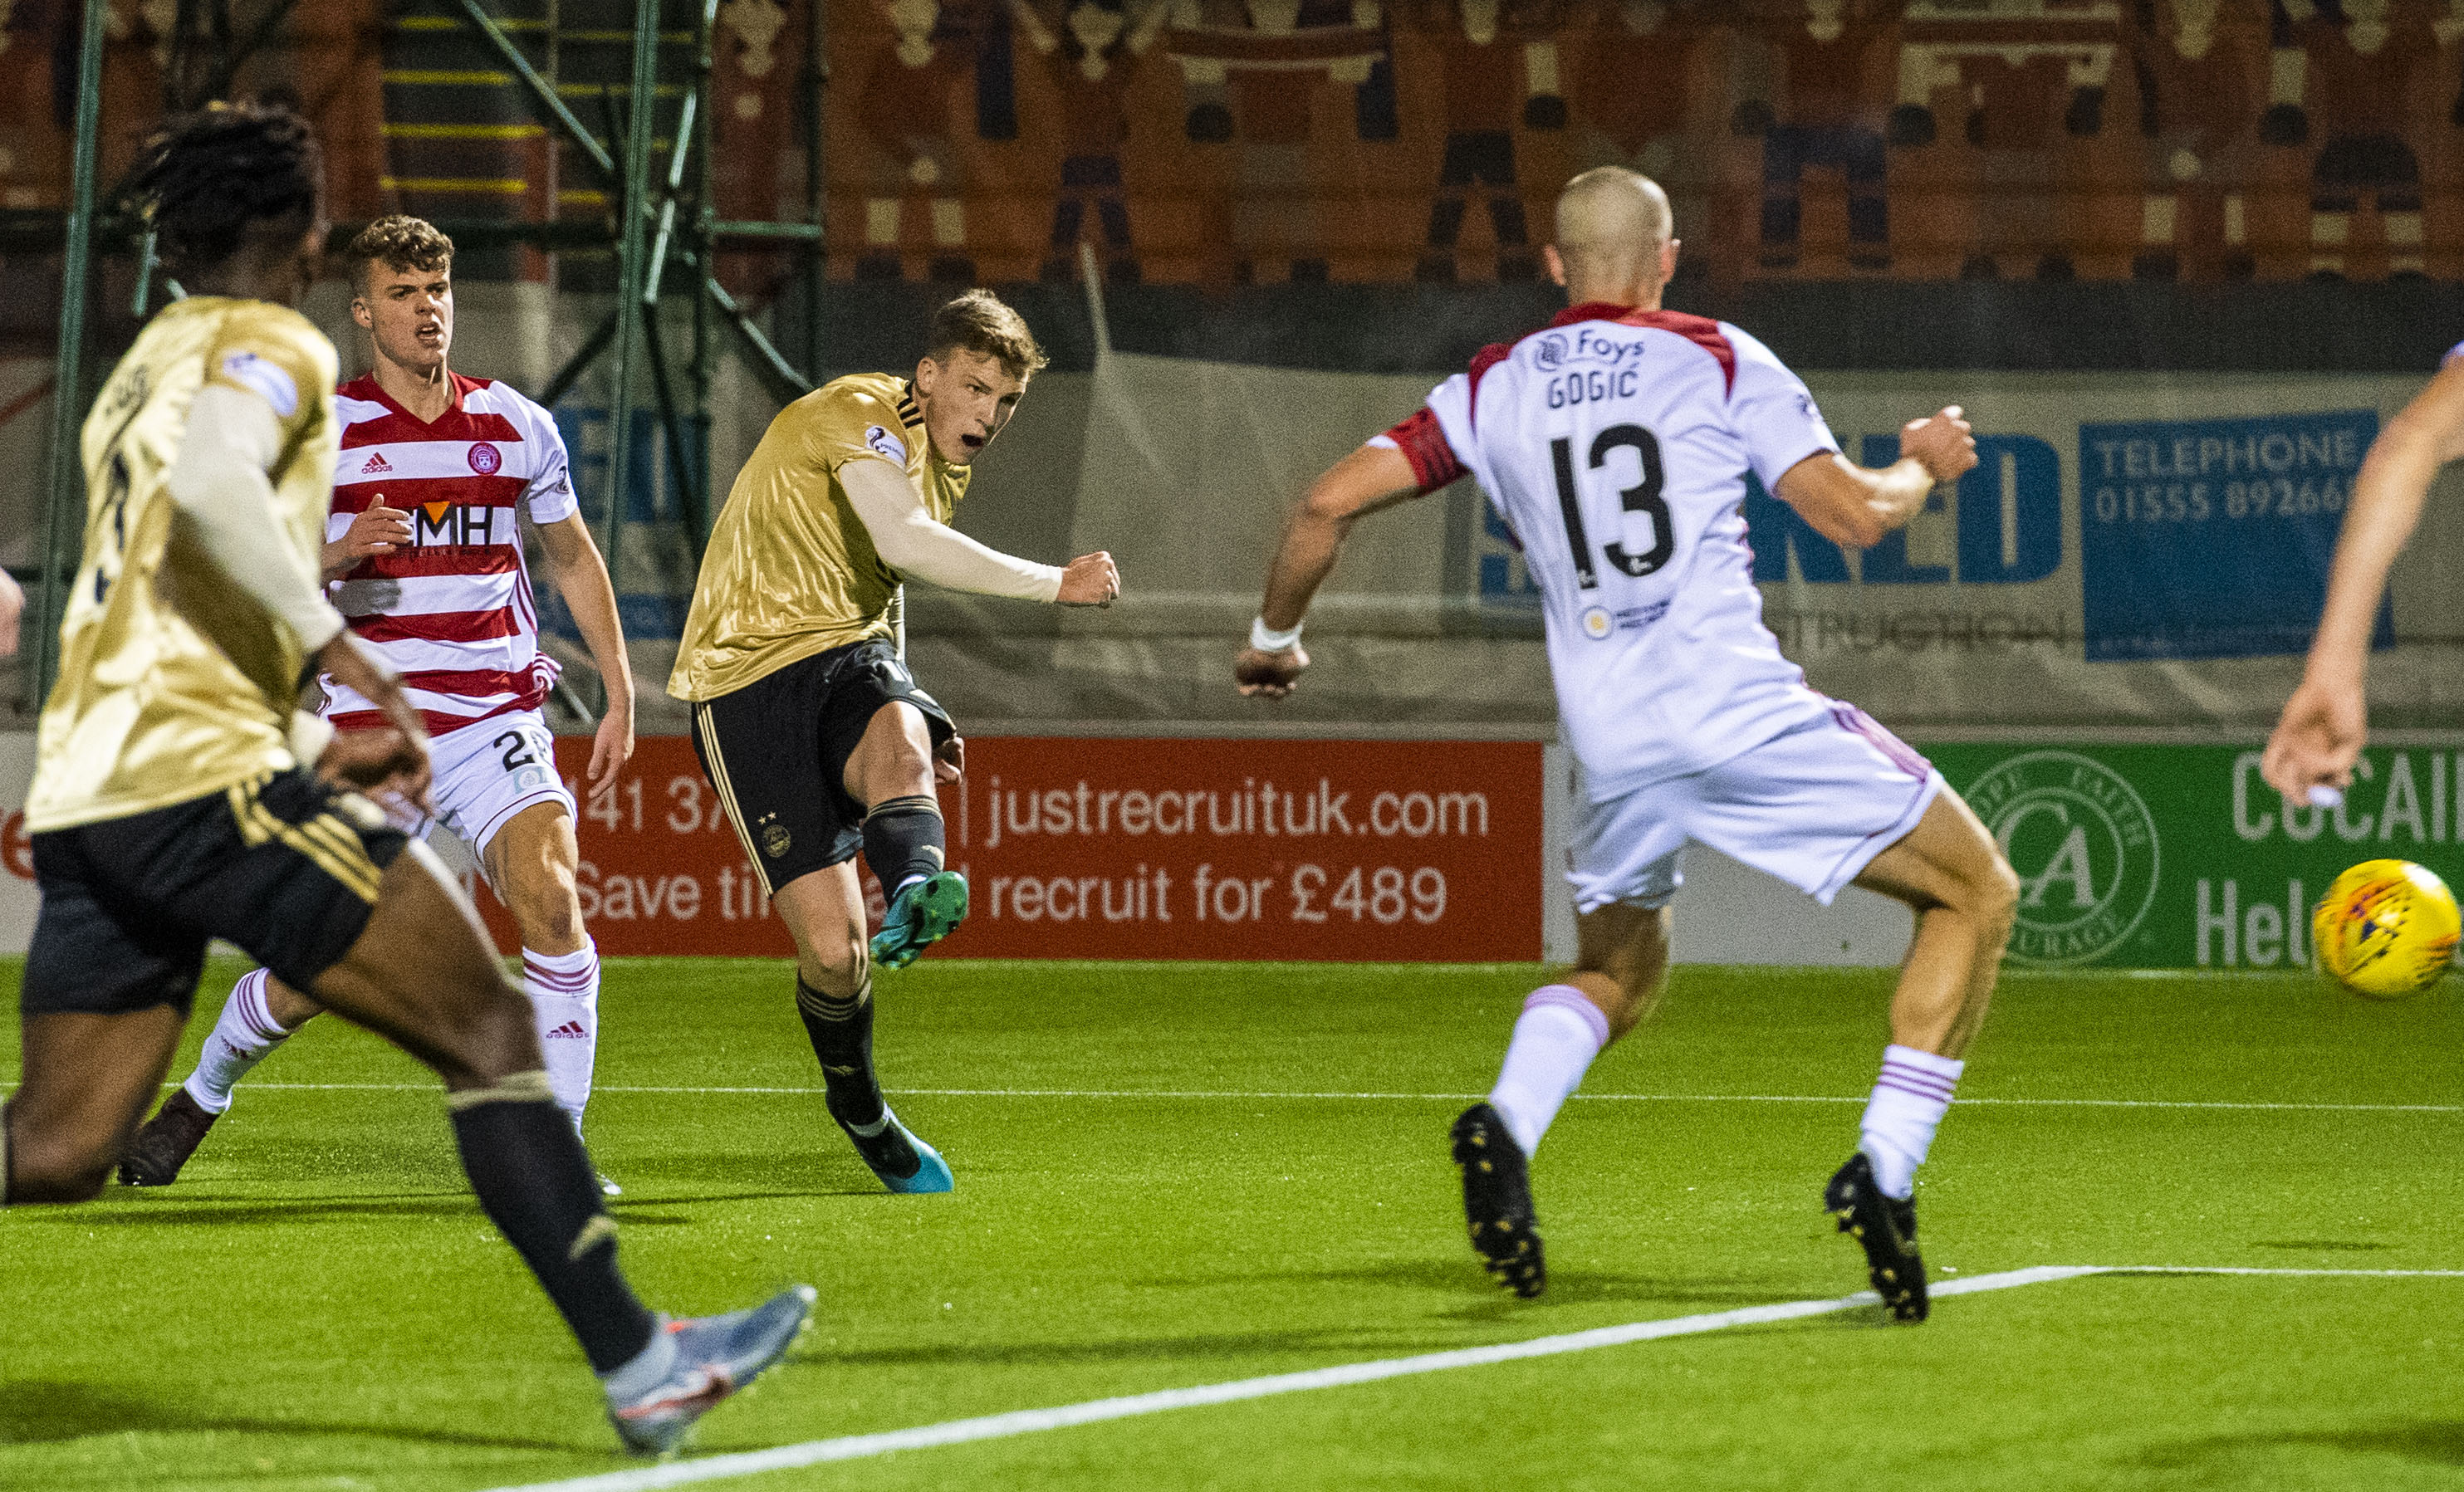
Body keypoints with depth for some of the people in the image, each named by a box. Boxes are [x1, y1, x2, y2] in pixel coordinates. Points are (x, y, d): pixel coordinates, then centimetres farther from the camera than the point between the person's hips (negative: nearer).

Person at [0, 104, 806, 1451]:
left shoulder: (145, 365, 25)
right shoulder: (269, 346, -2)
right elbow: (211, 485, -24)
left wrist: (314, 746, 28)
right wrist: (338, 652, -19)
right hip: (207, 774, -9)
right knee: (491, 1035, -3)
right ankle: (636, 1365, -7)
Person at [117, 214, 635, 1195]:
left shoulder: (516, 425, 7)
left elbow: (575, 560, 20)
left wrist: (619, 695, 16)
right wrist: (340, 554, -22)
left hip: (495, 713, 2)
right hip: (371, 723, -2)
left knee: (549, 894, -23)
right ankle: (202, 1095, 29)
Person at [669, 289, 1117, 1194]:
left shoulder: (946, 462, 18)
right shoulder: (858, 413, -11)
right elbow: (905, 542, -27)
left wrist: (911, 724, 26)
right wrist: (1055, 584, -25)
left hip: (848, 658, 6)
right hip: (749, 677, -6)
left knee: (898, 741, -35)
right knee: (832, 945, -13)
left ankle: (913, 896, -64)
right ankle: (859, 1109, 13)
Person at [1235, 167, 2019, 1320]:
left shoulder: (1493, 390, 13)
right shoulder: (1721, 363, 5)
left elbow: (1329, 502, 9)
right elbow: (1854, 515, 1)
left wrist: (1273, 637, 25)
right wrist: (1923, 463, 23)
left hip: (1610, 744, 4)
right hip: (1746, 715, -4)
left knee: (1616, 970, 28)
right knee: (1975, 892, 12)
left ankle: (1506, 1125, -4)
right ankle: (1883, 1171, -3)